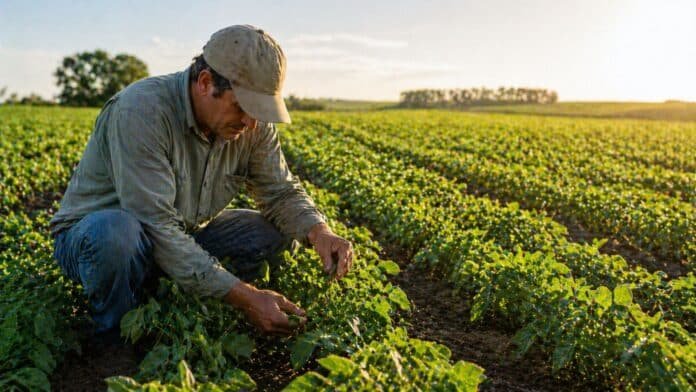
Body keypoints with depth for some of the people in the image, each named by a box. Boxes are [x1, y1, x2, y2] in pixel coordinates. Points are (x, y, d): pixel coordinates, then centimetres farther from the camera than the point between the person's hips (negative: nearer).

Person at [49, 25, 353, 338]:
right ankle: (112, 341, -10)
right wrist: (244, 297, -38)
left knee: (277, 231, -8)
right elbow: (154, 226, -36)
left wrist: (319, 232, -26)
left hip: (182, 237, 6)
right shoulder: (141, 111, -31)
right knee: (115, 231, -40)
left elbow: (281, 192, -3)